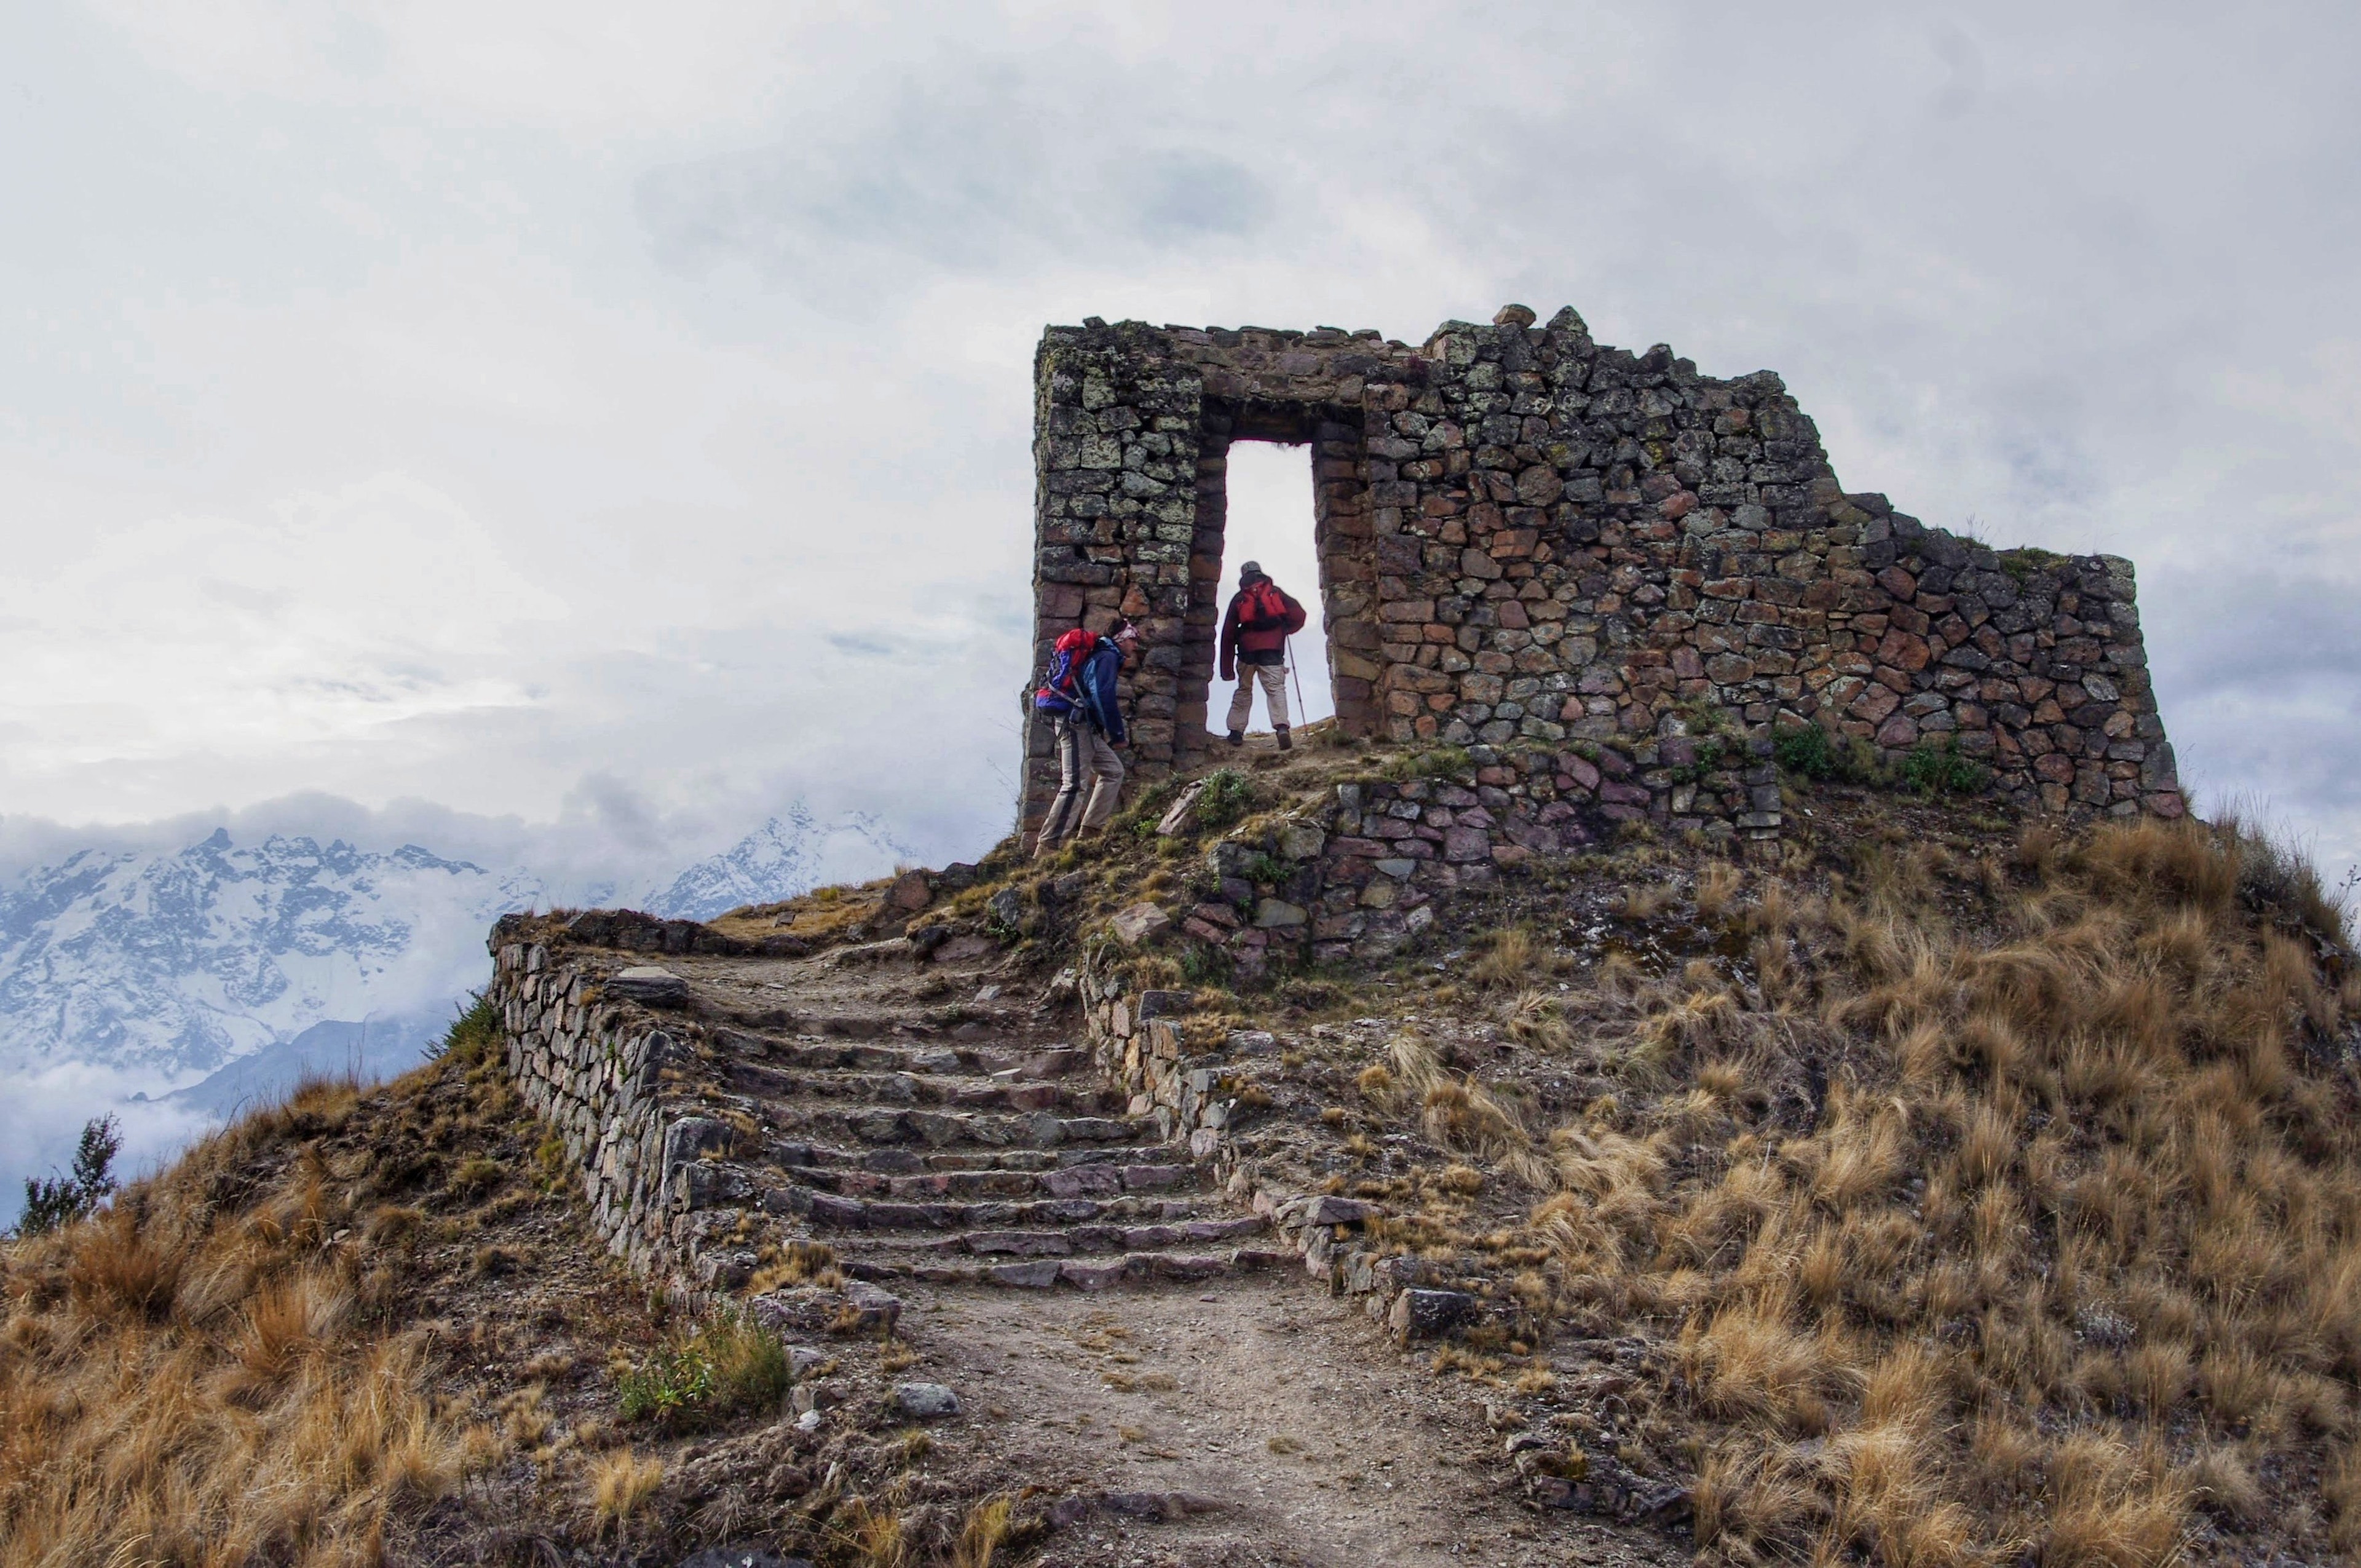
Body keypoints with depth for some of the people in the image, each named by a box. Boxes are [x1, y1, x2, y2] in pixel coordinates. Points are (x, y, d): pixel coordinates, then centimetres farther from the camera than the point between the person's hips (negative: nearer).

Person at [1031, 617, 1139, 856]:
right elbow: (1104, 697, -19)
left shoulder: (1098, 655, 22)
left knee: (1113, 770, 13)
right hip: (1076, 722, -11)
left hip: (1081, 724, 11)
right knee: (1074, 785, -13)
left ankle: (1089, 830, 11)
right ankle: (1047, 846, -15)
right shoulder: (1107, 657, -10)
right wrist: (1118, 734, -14)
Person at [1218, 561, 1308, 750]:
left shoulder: (1239, 599, 15)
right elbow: (1298, 615, 2)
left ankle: (1236, 731, 11)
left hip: (1247, 651, 1)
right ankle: (1281, 726, -27)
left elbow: (1228, 634, 11)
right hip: (1272, 649, -1)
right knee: (1276, 688, -6)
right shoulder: (1276, 593, 13)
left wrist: (1227, 668, 13)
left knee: (1244, 690, 15)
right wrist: (1285, 630, 23)